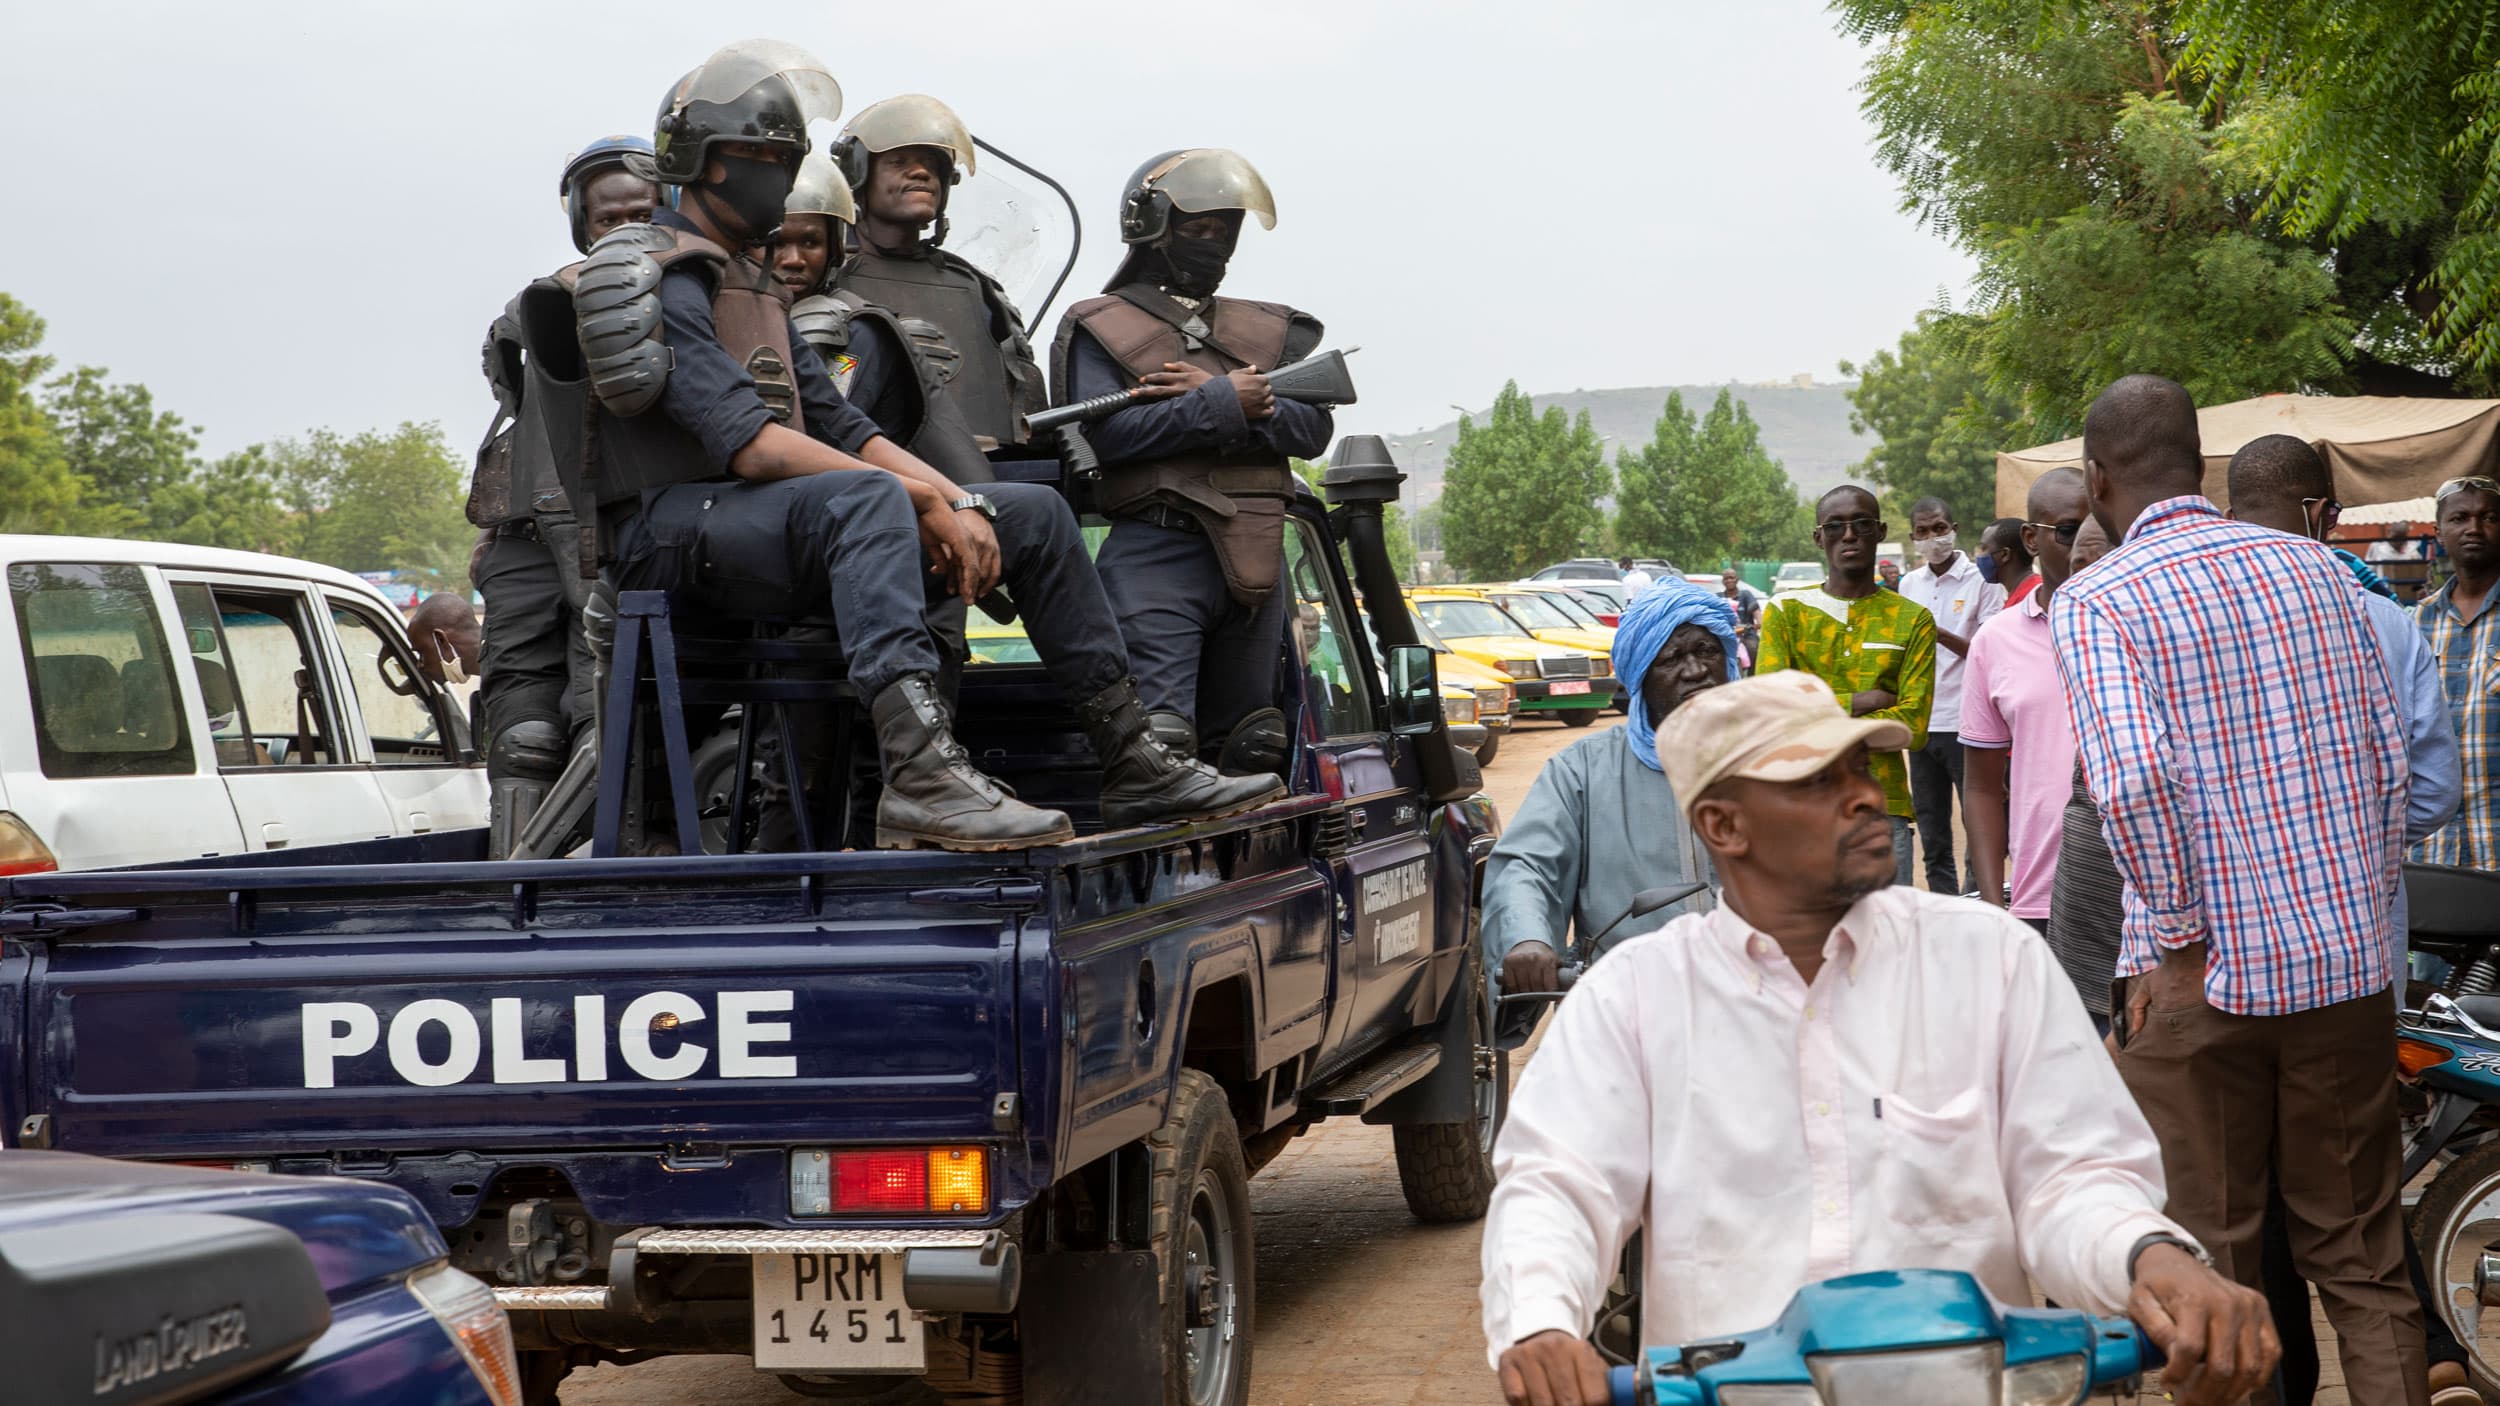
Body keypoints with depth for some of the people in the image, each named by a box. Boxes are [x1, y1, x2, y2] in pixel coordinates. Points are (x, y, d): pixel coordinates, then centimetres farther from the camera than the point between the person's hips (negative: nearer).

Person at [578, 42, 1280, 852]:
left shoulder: (753, 291, 25)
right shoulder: (661, 278, -7)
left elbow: (840, 427, 17)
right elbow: (749, 442, -21)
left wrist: (959, 505, 0)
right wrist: (923, 498, -20)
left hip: (766, 525, 10)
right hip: (676, 530, -10)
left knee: (1037, 513, 6)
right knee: (868, 499, -40)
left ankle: (1135, 769, 3)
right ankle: (922, 774, -56)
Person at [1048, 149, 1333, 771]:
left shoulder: (1268, 330, 22)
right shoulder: (1097, 327, 7)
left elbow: (1313, 429, 7)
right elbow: (1104, 432, -11)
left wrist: (1227, 400, -8)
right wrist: (1222, 404, -10)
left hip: (1255, 556, 6)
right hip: (1155, 551, -6)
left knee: (1254, 745, 9)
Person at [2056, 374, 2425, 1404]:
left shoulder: (2094, 602, -9)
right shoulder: (2316, 567, 7)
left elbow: (2131, 776, -24)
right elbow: (2389, 753, 7)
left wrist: (2175, 938, -13)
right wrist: (2367, 903, 16)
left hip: (2201, 976, -4)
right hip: (2345, 962, 4)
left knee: (2211, 1272, 8)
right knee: (2363, 1263, 14)